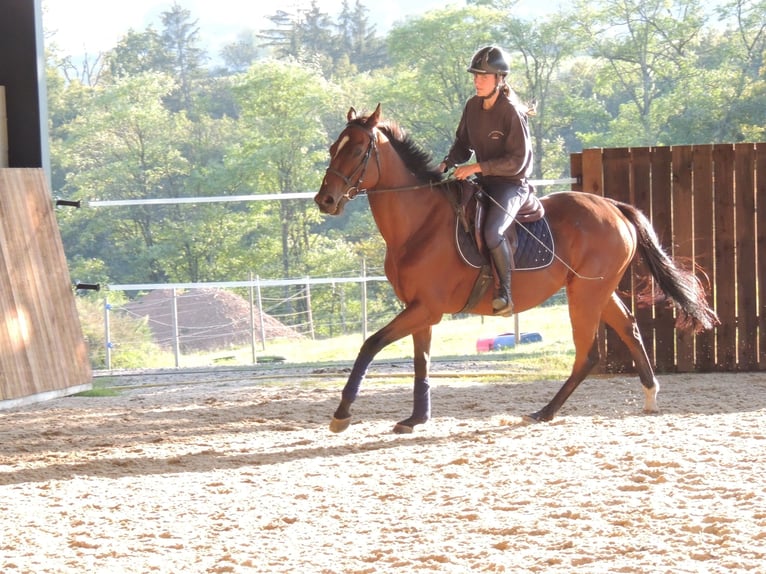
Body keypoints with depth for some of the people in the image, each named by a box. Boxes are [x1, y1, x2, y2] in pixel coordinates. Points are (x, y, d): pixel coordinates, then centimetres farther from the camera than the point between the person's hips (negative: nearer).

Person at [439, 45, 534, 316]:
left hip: (512, 184, -8)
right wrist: (447, 164, -4)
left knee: (492, 232, -32)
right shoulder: (473, 106, 4)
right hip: (483, 181, 8)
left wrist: (477, 167, -25)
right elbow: (463, 144, 16)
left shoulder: (511, 113, -17)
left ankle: (505, 291, -16)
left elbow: (516, 161, -20)